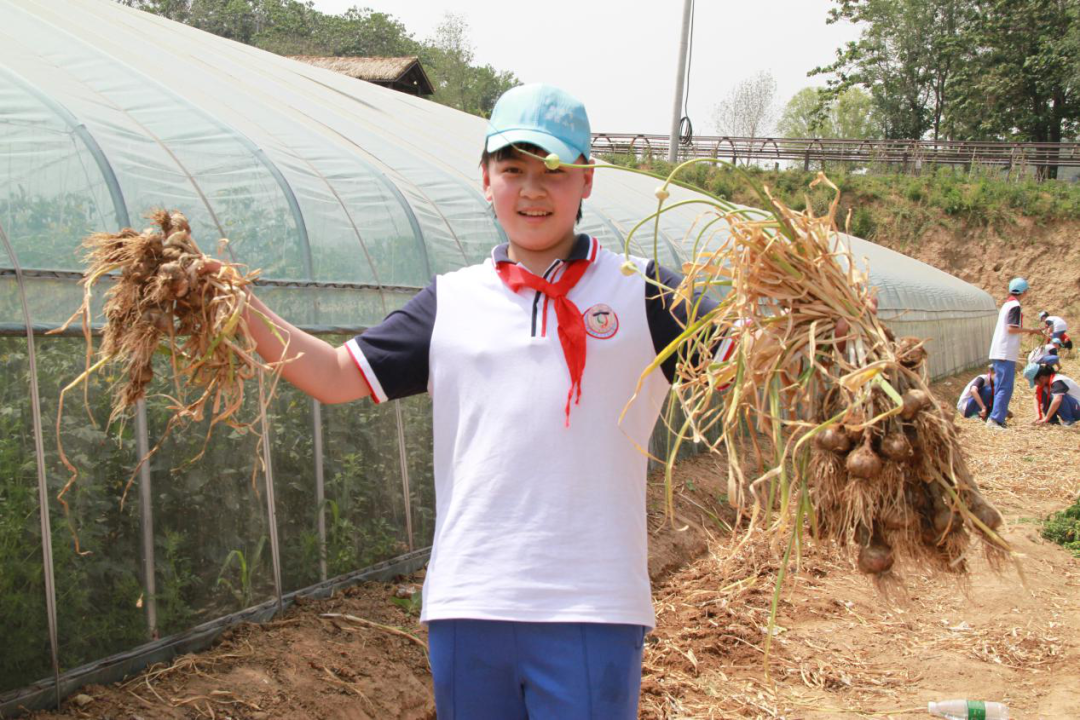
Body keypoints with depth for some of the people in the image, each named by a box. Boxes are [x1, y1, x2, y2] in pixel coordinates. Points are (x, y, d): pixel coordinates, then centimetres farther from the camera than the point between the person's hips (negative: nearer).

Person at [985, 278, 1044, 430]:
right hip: (1006, 353, -10)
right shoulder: (1015, 306, -11)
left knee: (1001, 387, 13)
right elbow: (1011, 328, -18)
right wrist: (1030, 330, -10)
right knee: (1006, 388, -9)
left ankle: (995, 418, 14)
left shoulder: (1007, 304, 17)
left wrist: (1026, 331, 23)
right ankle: (995, 419, -14)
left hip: (998, 353, 10)